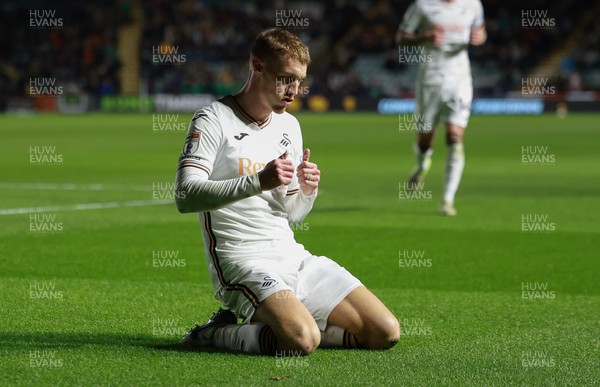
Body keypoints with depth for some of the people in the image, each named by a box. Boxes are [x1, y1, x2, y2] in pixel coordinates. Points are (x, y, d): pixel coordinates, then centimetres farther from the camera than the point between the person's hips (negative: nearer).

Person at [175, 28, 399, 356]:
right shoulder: (214, 119, -5)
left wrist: (307, 192, -2)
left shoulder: (289, 126, 17)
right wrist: (258, 181, -27)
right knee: (302, 340, -34)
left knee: (385, 332, -5)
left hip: (292, 256, 8)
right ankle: (219, 333, -6)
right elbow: (185, 196, -19)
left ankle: (273, 322, 6)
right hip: (242, 261, -8)